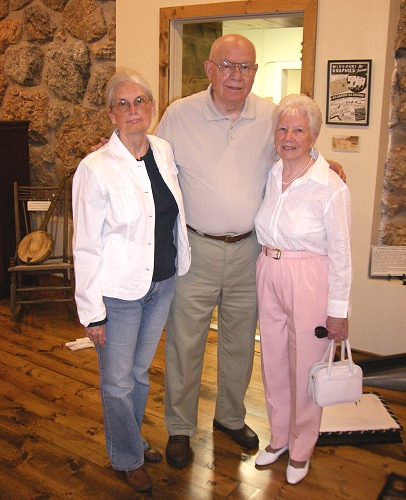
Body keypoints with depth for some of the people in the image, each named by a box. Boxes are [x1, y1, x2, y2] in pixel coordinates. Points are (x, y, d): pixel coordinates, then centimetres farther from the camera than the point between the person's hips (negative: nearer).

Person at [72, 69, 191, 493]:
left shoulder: (165, 152, 0)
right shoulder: (95, 168, -16)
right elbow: (86, 246, -14)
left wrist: (180, 269, 13)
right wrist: (91, 311, -13)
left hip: (162, 284, 5)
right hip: (119, 293, -5)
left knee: (140, 372, 22)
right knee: (117, 383, 10)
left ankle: (132, 440, 46)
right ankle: (128, 458, 35)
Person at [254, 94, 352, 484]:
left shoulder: (331, 187, -14)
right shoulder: (269, 177, 2)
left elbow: (340, 254, -11)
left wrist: (338, 310, -8)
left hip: (309, 281, -5)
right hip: (268, 276, 6)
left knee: (304, 367, 9)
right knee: (273, 362, 17)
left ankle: (301, 449, 33)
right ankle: (279, 437, 39)